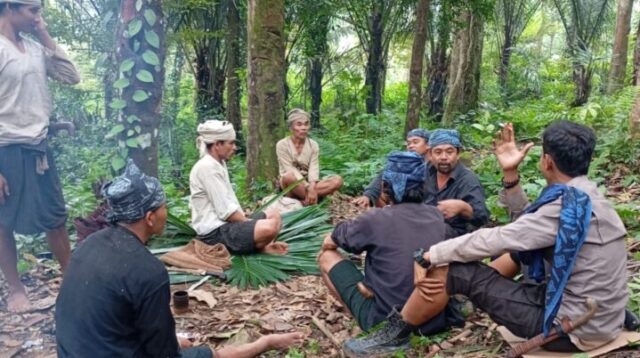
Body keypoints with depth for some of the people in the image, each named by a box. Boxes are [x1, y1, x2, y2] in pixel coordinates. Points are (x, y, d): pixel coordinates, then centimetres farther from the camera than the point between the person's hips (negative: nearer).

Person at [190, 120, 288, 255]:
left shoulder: (219, 164, 15)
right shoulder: (206, 167, -16)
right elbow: (225, 210, -19)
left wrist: (246, 219, 1)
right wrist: (251, 223, -9)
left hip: (225, 224, 11)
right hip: (215, 232, -11)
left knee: (274, 215, 17)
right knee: (269, 227, -30)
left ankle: (262, 245, -6)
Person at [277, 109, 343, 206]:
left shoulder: (313, 145, 3)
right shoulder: (282, 145, -8)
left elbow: (314, 169, -10)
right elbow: (290, 170, -18)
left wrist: (312, 187, -30)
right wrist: (308, 187, -29)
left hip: (308, 184, 4)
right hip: (291, 185, -4)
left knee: (337, 180, -21)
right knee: (289, 176, -39)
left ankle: (305, 200, -27)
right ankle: (312, 200, -23)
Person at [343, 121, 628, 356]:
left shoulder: (567, 207, -23)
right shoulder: (584, 196, 4)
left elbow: (493, 240, -22)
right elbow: (528, 223, 9)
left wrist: (430, 255, -13)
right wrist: (510, 174, 1)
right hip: (599, 317, 9)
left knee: (451, 269, -10)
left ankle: (395, 335, 9)